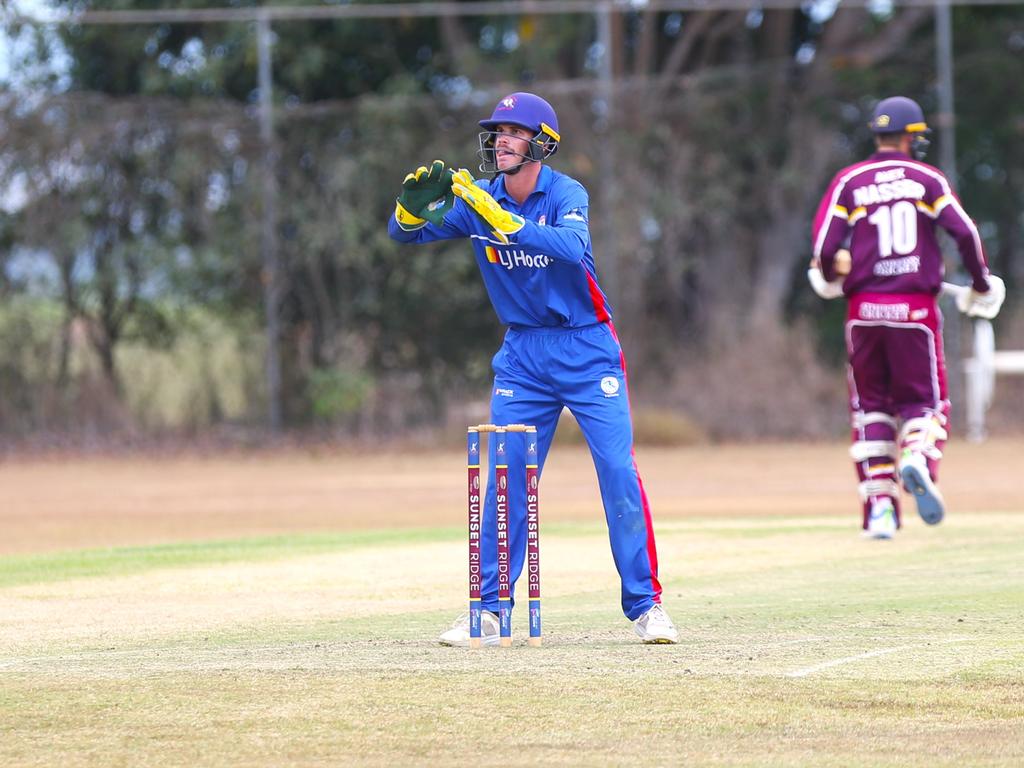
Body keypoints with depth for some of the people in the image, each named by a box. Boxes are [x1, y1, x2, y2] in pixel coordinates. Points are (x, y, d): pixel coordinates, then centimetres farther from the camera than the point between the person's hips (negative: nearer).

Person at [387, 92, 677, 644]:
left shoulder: (566, 194, -13)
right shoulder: (478, 199, -2)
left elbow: (571, 247, -33)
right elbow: (405, 233, -3)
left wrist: (498, 217, -41)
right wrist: (414, 202, -26)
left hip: (587, 350, -3)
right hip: (523, 355, 3)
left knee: (618, 471, -9)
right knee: (504, 479, 0)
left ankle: (645, 605, -2)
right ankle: (489, 610, 7)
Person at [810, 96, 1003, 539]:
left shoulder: (849, 181, 4)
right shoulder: (927, 179, 3)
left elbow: (825, 248, -3)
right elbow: (965, 232, -8)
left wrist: (829, 277, 19)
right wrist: (981, 285, 6)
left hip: (864, 309, 1)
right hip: (915, 309, -1)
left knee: (870, 407, 11)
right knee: (924, 399, 8)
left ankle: (879, 508, 5)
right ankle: (918, 457, -25)